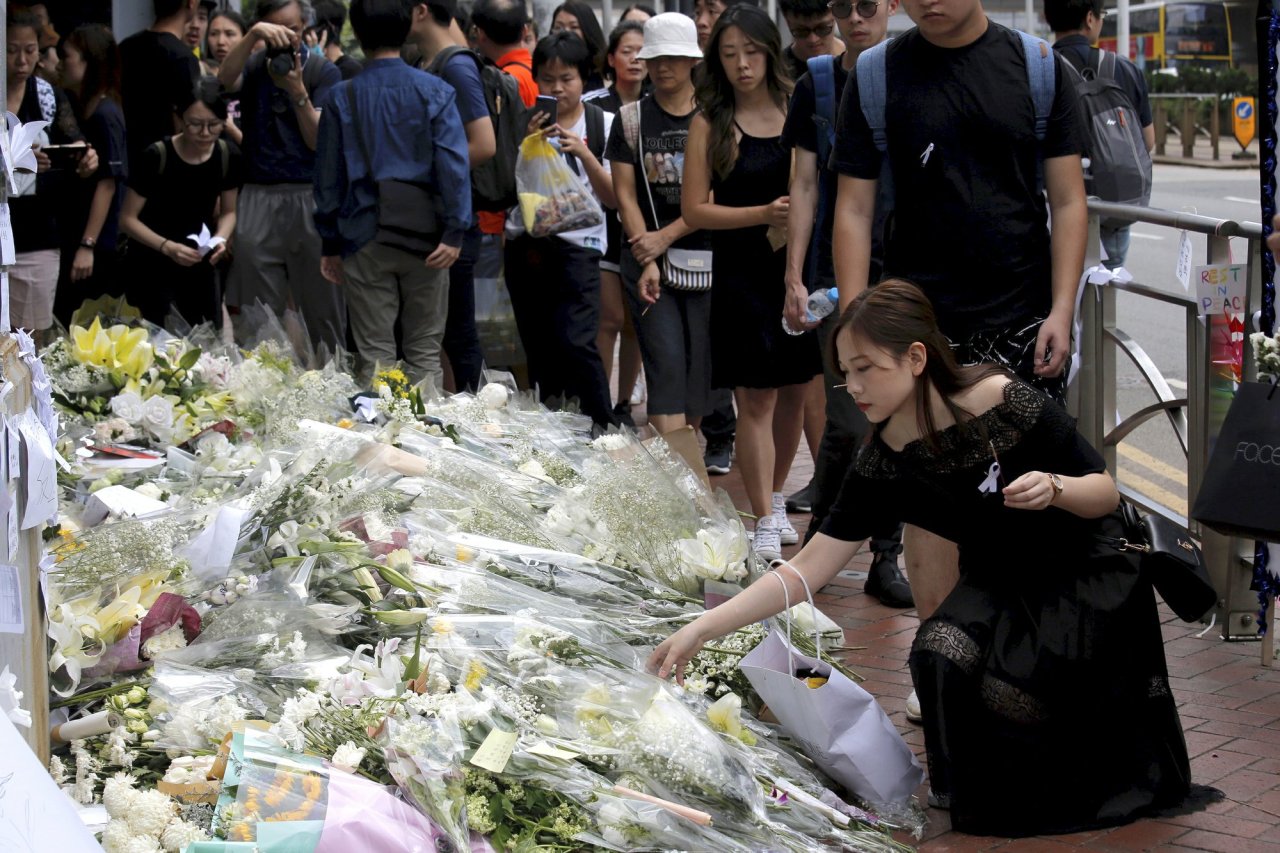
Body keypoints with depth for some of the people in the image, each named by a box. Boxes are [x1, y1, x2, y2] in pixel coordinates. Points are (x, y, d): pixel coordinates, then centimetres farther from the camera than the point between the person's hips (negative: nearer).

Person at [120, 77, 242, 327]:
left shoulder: (229, 157, -7)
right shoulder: (156, 156, -20)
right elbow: (127, 218, -12)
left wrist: (221, 238, -13)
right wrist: (167, 247, -26)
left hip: (200, 268, 4)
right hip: (153, 268, -4)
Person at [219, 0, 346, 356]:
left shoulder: (323, 71, 3)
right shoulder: (254, 66, 9)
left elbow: (318, 140, -4)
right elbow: (226, 78, -15)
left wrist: (298, 93, -18)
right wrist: (253, 34, -28)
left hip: (311, 198, -2)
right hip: (259, 199, 2)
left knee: (322, 313, 0)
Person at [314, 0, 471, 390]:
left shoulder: (342, 98, 3)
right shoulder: (435, 92, -1)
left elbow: (328, 176, 6)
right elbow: (453, 165, -10)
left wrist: (331, 244, 12)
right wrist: (454, 232, -10)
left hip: (365, 238, 1)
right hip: (424, 235, -1)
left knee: (373, 354, 5)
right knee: (425, 351, 6)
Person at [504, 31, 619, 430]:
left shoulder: (603, 124, 3)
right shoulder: (527, 123, 7)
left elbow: (613, 197, 0)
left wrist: (584, 154, -13)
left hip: (578, 245, -3)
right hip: (526, 244, 3)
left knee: (576, 342, -18)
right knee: (539, 351, 6)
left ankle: (604, 428, -10)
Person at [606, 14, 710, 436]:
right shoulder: (631, 118, 7)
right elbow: (625, 195, 3)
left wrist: (666, 237, -11)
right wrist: (646, 260, -8)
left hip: (704, 254, 0)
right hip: (646, 256, 0)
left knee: (699, 362, 1)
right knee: (665, 362, -11)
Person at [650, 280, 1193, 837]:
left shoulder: (1006, 404, -22)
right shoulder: (882, 466, -9)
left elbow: (1106, 494, -12)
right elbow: (808, 569, -10)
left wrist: (1054, 488, -35)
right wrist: (700, 630, -17)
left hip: (1089, 570, -4)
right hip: (998, 583, 4)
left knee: (1011, 685, -29)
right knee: (939, 654, -26)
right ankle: (965, 790, 3)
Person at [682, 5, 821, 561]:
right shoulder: (711, 123, 0)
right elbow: (694, 210, -4)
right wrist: (763, 214, -15)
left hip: (799, 266, 2)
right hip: (742, 271, -2)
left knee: (795, 391, 10)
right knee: (755, 398, -4)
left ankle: (776, 500, 29)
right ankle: (764, 522, 1)